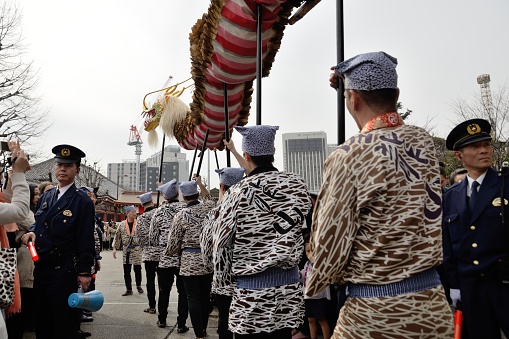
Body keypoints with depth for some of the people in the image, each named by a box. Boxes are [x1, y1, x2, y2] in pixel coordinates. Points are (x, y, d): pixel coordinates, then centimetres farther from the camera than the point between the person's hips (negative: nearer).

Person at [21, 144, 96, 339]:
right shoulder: (46, 197, 11)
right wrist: (32, 232, -1)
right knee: (41, 321, 17)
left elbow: (86, 239, -12)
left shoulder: (82, 201, -9)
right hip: (41, 267, 7)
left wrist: (84, 272, -13)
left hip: (64, 271, -7)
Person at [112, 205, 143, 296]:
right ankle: (129, 289, 16)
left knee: (137, 270, 3)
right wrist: (115, 248, 4)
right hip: (126, 250, 2)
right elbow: (117, 237, 9)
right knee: (126, 271, 5)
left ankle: (138, 286, 27)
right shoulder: (122, 225, 3)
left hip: (137, 249, -2)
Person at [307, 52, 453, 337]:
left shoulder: (349, 157, -18)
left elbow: (331, 244, -14)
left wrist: (312, 286, 8)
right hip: (435, 303, 6)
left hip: (377, 311, -5)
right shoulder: (425, 141, 0)